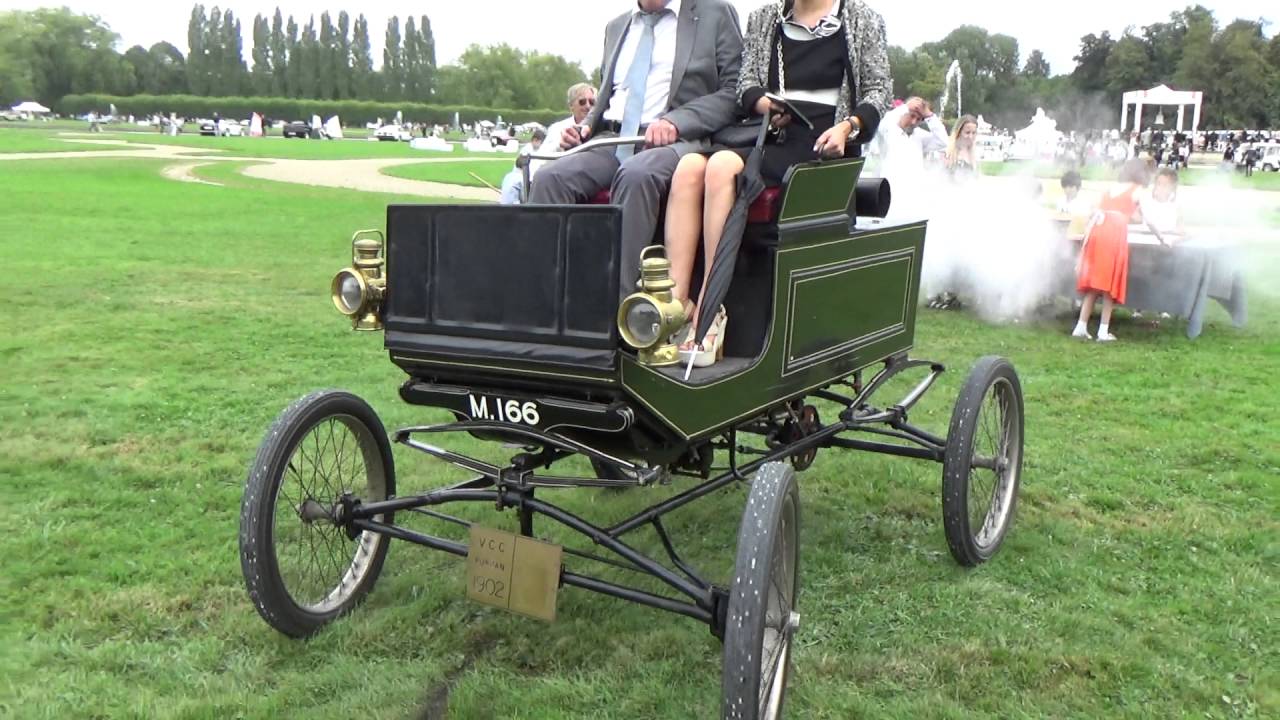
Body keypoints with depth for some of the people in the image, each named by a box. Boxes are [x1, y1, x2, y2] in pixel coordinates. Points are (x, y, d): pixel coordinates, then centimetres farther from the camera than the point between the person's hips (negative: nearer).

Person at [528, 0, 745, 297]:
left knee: (635, 175, -37)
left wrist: (676, 121, -18)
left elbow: (735, 90, -2)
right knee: (550, 177, -24)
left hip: (678, 140, -5)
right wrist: (587, 126, 8)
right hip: (613, 140, 5)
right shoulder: (616, 26, 25)